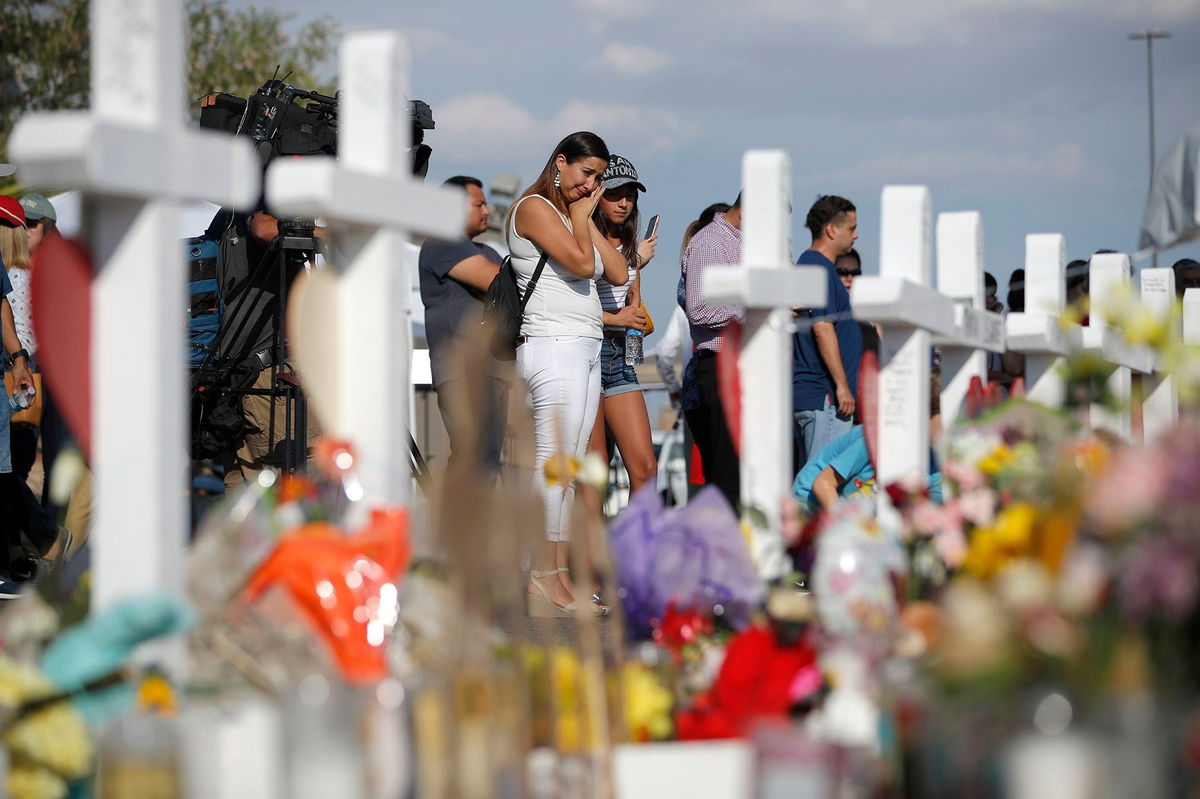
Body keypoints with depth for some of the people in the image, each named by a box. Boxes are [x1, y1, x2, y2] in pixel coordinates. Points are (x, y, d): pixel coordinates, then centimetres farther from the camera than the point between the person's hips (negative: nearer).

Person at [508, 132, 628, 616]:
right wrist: (579, 214, -1)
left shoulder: (572, 214, 22)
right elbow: (581, 263, -16)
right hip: (552, 345, -9)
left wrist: (587, 215, 11)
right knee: (552, 465, -12)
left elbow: (617, 273, 12)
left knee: (569, 468, 5)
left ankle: (561, 577, 5)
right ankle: (543, 582, -14)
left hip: (584, 351, 9)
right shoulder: (533, 208, -4)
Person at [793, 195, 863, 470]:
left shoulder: (808, 264, 19)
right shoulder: (819, 269, -12)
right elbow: (822, 329, -20)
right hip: (823, 395, -10)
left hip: (804, 393, 10)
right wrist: (842, 385, -19)